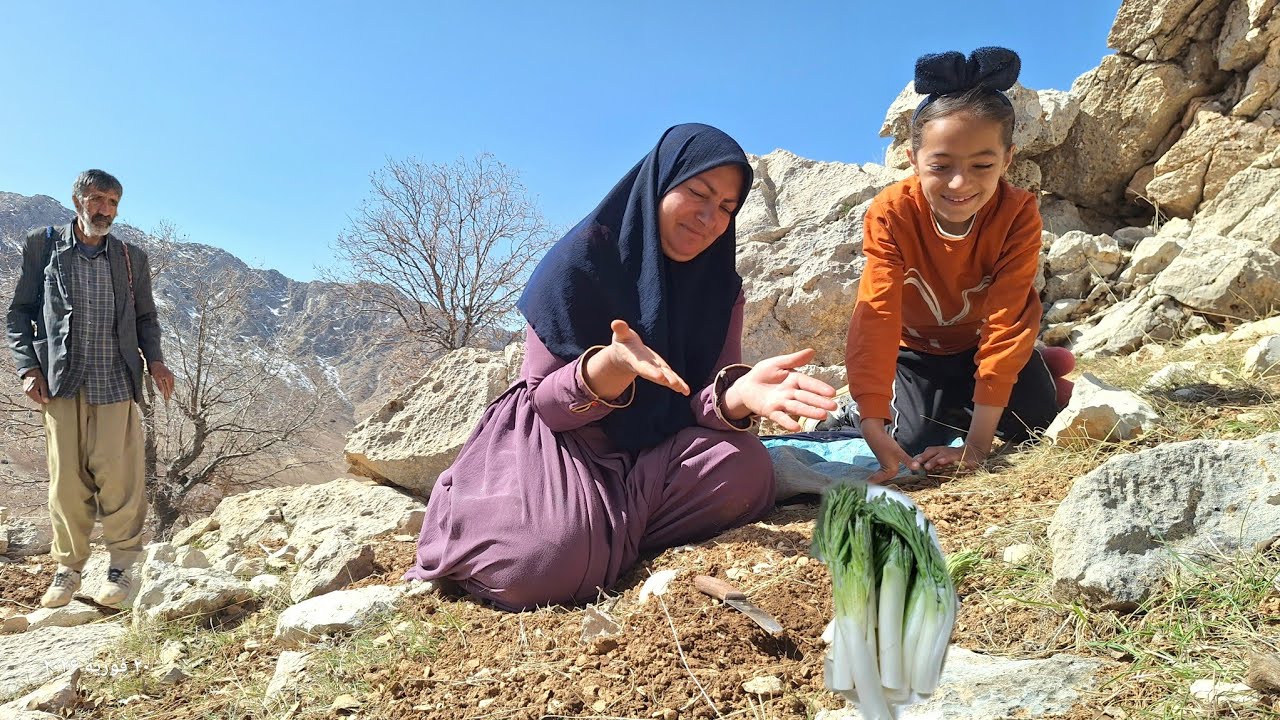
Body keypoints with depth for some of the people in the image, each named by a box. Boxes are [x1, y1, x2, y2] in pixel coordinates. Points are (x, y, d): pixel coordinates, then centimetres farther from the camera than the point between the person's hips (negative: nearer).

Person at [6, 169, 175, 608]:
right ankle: (68, 567, 15)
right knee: (66, 480, 2)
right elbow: (18, 313, 9)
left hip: (116, 383, 0)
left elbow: (145, 317, 18)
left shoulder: (132, 259, 13)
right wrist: (28, 367, -3)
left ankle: (121, 565, 7)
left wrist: (154, 360, 1)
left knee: (118, 477, -5)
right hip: (61, 382, 0)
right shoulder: (42, 246, 8)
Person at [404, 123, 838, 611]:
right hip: (560, 439, -4)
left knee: (745, 472, -25)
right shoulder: (582, 260, -15)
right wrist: (613, 365, -37)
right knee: (551, 562, -33)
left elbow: (698, 403, -10)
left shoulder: (720, 286, -1)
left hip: (654, 449, 5)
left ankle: (600, 531, -10)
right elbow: (543, 399, -15)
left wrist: (741, 392, -35)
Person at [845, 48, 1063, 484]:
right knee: (916, 446, -14)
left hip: (982, 341, 2)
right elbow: (875, 317, -38)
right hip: (917, 348, -1)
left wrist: (978, 442, -34)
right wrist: (873, 428, -46)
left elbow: (1006, 321, -31)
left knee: (1035, 428, -9)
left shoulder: (1019, 215, -28)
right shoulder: (890, 215, -31)